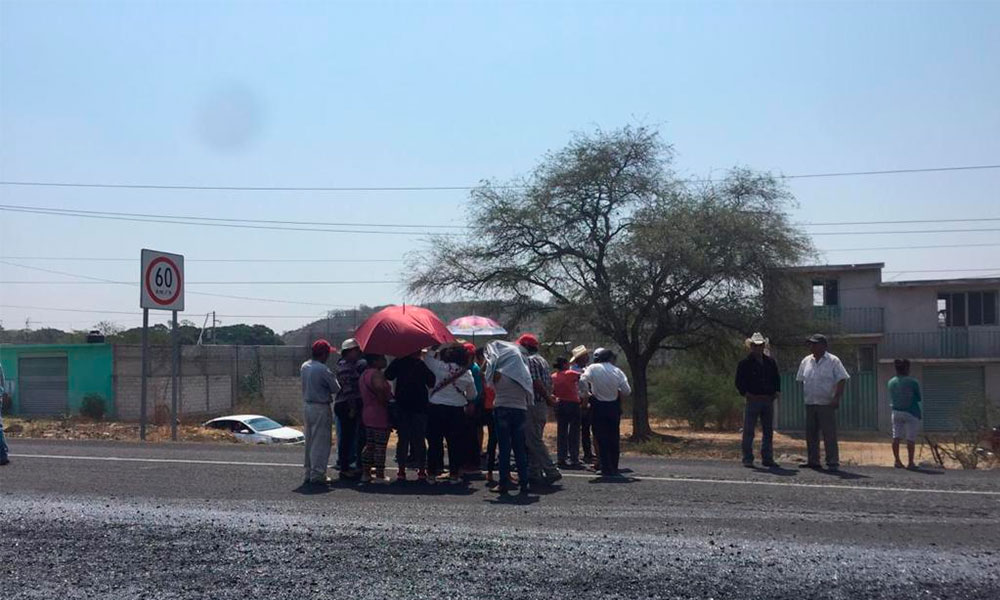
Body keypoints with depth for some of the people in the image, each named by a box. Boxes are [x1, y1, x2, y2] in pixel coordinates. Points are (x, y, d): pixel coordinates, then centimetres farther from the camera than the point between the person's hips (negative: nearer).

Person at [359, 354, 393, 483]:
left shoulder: (364, 374, 15)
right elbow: (379, 388, -33)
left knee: (369, 445, 15)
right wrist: (385, 403, -20)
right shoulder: (376, 374, -15)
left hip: (367, 413, 9)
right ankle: (379, 476, -1)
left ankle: (365, 474, 18)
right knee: (380, 447, -4)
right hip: (380, 414, -9)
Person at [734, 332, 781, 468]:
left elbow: (777, 379, 21)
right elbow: (739, 382, 0)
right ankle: (747, 459, 2)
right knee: (748, 431, -3)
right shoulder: (744, 363, 0)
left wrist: (777, 392, 5)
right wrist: (746, 393, -13)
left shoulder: (771, 362, 13)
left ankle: (767, 458, 17)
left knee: (768, 431, 9)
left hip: (768, 401, 4)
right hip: (753, 400, -4)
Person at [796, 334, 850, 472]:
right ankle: (813, 461, 17)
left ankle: (833, 462, 0)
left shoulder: (833, 361, -3)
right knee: (810, 434, 8)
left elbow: (841, 380, -7)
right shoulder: (806, 362, 11)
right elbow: (801, 381, 18)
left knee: (829, 434, -5)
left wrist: (837, 397, -16)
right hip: (810, 404, 5)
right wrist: (803, 396, 10)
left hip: (826, 404, -5)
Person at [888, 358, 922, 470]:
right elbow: (918, 398, 0)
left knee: (896, 437, 8)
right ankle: (910, 462, 4)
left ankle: (897, 461, 10)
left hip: (896, 412, 4)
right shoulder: (913, 382, -10)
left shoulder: (891, 382, 2)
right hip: (911, 412, -4)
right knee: (910, 439, 2)